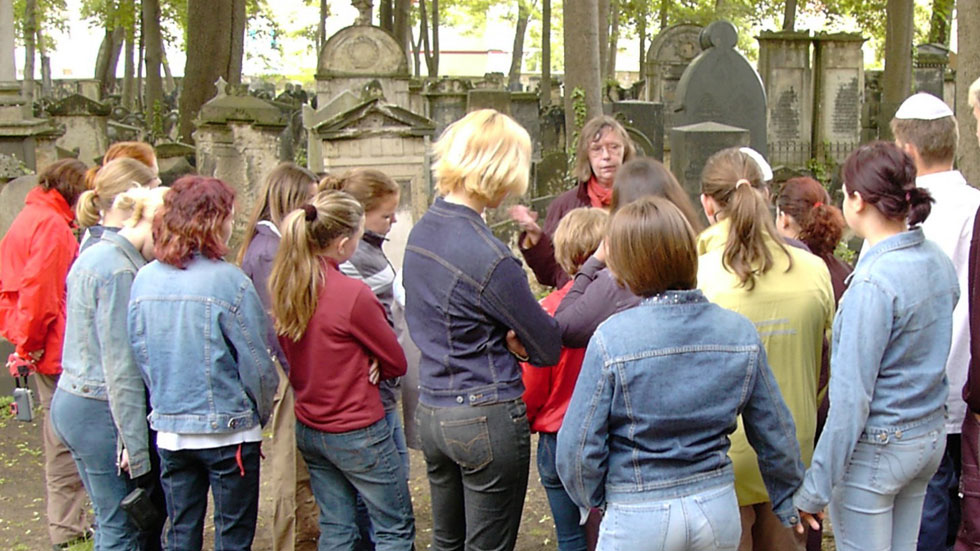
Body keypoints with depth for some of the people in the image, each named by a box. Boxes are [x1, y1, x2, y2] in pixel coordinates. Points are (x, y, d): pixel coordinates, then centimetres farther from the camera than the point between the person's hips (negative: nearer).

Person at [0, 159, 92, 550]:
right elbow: (39, 290, -23)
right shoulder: (52, 225, -14)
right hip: (59, 352, -10)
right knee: (65, 441, -2)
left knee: (61, 438, 17)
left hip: (43, 351, 10)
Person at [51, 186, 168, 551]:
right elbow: (121, 366, -21)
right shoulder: (119, 271, -18)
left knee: (109, 521, 17)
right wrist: (136, 447, -19)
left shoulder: (94, 256, 13)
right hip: (101, 412, -10)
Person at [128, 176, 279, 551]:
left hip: (169, 431, 5)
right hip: (228, 430, -4)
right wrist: (261, 414, 4)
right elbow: (257, 362, -14)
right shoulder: (229, 281, -17)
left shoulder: (144, 280, -3)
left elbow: (139, 355, 3)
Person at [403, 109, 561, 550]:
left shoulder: (420, 233, 3)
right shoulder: (489, 257, -21)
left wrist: (503, 337, -3)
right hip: (487, 419, -8)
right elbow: (550, 348, -15)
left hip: (430, 411, 8)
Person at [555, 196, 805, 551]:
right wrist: (789, 502, 21)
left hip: (639, 518, -4)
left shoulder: (612, 338, -16)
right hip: (719, 508, 4)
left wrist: (591, 500, 8)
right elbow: (775, 432, 5)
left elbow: (579, 445, -12)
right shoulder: (740, 332, -4)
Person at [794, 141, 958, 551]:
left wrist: (815, 488, -17)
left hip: (876, 447, -8)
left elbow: (851, 397, -22)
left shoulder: (874, 282, -23)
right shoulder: (940, 263, 1)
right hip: (931, 436, 8)